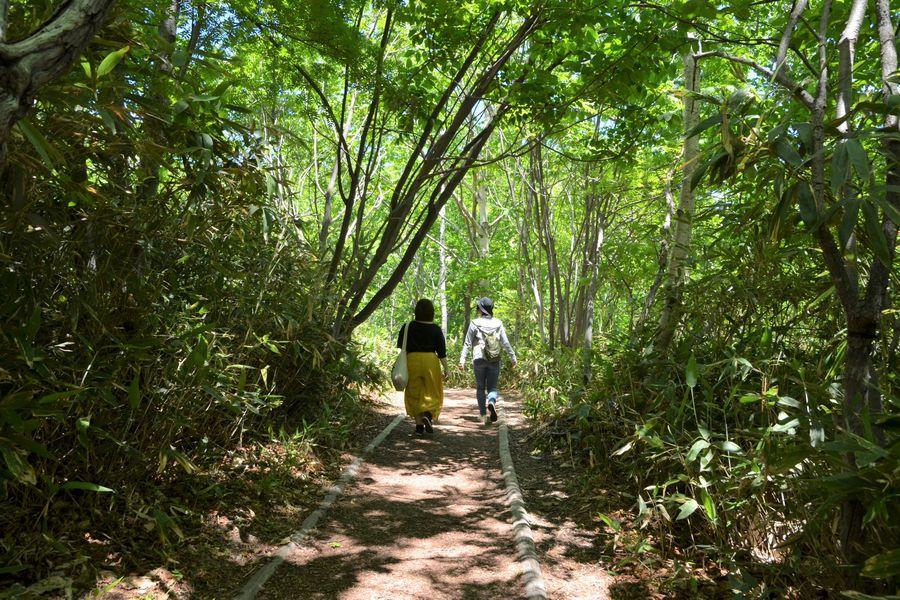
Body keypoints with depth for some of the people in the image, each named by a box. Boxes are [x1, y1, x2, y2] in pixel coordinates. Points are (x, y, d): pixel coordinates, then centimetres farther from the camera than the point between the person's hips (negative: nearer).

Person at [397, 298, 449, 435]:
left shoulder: (407, 327, -2)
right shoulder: (436, 329, -4)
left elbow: (400, 345, 7)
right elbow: (442, 352, -5)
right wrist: (446, 369, 0)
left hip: (412, 361, 1)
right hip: (431, 361, -1)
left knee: (414, 394, 11)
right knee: (432, 393, 13)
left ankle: (419, 425, 8)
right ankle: (428, 415, -12)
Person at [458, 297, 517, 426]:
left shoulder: (475, 323, -6)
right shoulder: (498, 323, 0)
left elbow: (467, 343, -6)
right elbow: (505, 343, 1)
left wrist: (462, 360, -1)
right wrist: (513, 358, 9)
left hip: (479, 360, -1)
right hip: (495, 361, 1)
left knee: (480, 388, 11)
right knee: (492, 387, 10)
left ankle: (484, 416, 8)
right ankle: (492, 402, -22)